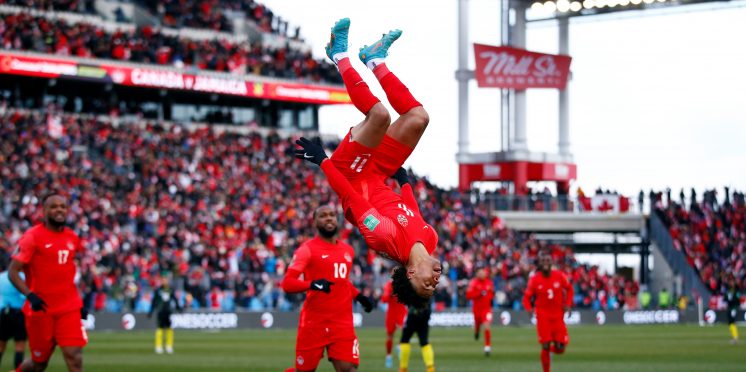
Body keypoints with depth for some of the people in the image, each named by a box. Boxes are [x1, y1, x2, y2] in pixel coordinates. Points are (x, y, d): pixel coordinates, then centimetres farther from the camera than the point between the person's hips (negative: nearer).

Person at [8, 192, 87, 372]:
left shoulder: (72, 238, 10)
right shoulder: (33, 237, -9)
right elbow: (13, 272, -12)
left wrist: (79, 302, 19)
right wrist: (30, 295, -25)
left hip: (69, 308, 4)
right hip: (41, 308, -4)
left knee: (74, 356, -11)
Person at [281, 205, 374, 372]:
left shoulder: (348, 250, 15)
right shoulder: (308, 249, -6)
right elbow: (287, 283, -16)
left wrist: (358, 296, 16)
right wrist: (313, 284, -32)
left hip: (343, 322, 4)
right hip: (313, 323, -4)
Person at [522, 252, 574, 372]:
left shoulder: (559, 276, -3)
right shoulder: (534, 279, -6)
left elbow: (569, 289, 14)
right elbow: (527, 296, 1)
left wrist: (568, 304, 1)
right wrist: (529, 308, -19)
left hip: (558, 316, 2)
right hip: (543, 316, -2)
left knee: (560, 348, -3)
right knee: (545, 346, -8)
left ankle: (552, 348, 33)